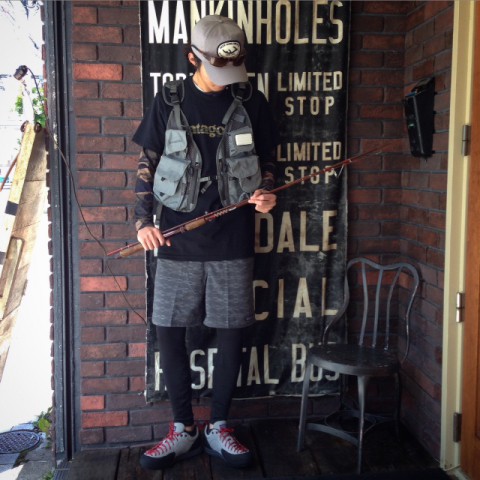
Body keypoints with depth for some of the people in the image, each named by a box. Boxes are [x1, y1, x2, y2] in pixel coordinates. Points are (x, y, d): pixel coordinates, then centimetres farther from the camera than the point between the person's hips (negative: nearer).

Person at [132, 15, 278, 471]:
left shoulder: (251, 101, 4)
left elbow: (267, 160, 13)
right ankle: (183, 430, 23)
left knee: (231, 334, 6)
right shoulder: (169, 101, 4)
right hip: (177, 240, 1)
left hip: (233, 242, 0)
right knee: (169, 331, 4)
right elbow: (148, 166, 7)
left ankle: (218, 428, 25)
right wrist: (143, 220, -4)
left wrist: (264, 193, -8)